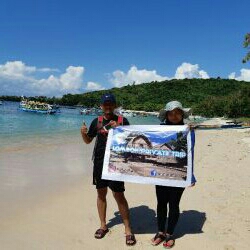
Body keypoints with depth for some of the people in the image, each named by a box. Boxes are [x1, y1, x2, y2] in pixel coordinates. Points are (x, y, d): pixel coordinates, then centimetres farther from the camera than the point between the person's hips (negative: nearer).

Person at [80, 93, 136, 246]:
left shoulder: (122, 121, -1)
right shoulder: (97, 121, 8)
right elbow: (88, 140, 14)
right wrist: (83, 133, -7)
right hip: (99, 162, 4)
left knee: (119, 195, -2)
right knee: (101, 193, 12)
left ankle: (128, 229, 11)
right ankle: (103, 225, 28)